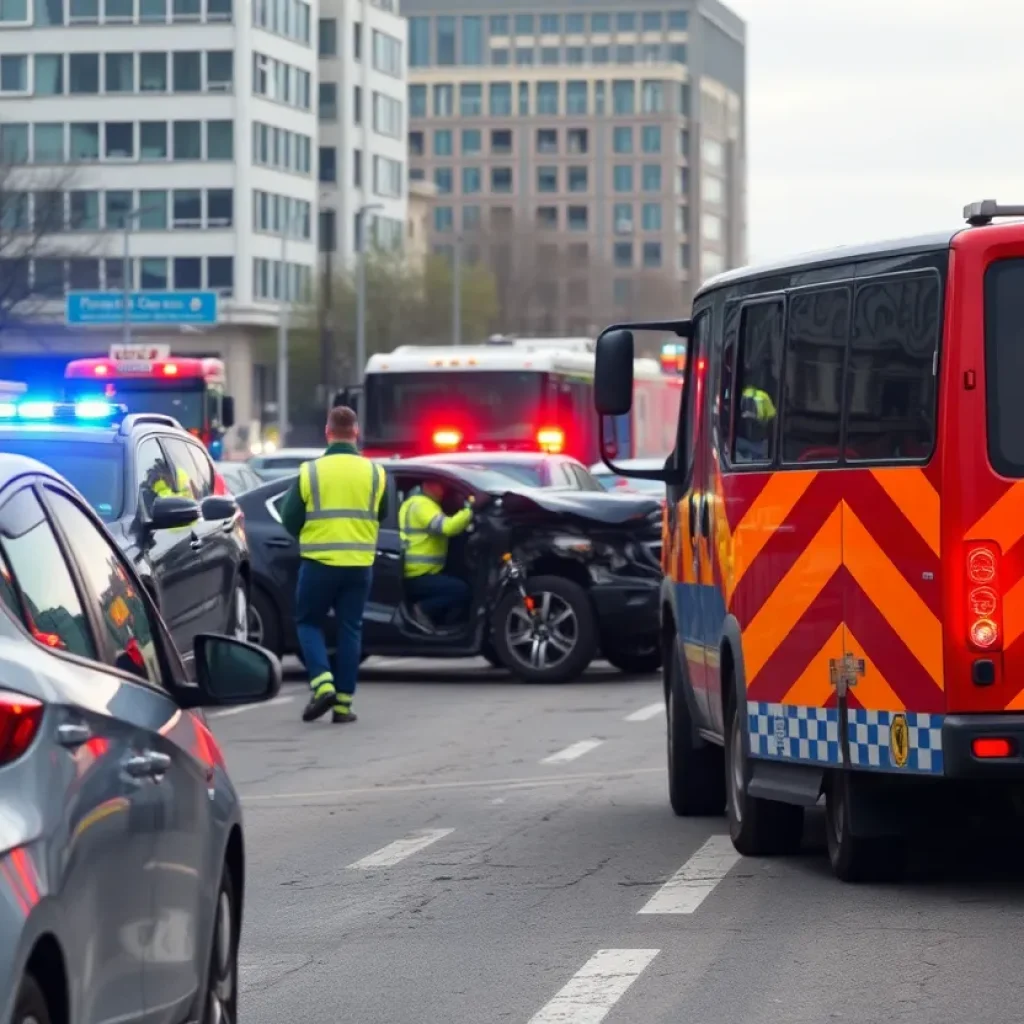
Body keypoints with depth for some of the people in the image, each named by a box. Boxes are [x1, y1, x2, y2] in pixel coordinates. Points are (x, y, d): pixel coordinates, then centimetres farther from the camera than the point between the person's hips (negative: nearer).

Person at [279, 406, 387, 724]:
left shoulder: (310, 472, -7)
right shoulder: (374, 473, -1)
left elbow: (290, 520, -2)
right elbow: (381, 516, 12)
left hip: (318, 564, -2)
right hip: (359, 565, 2)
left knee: (308, 622, 12)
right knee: (350, 629, 9)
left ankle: (322, 684, -8)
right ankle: (343, 703, 7)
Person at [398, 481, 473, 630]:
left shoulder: (416, 502, 20)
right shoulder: (422, 505, -16)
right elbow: (447, 527, -30)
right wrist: (470, 509, -30)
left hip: (420, 574, 11)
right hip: (417, 578, -11)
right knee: (462, 590, -20)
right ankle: (423, 610, -10)